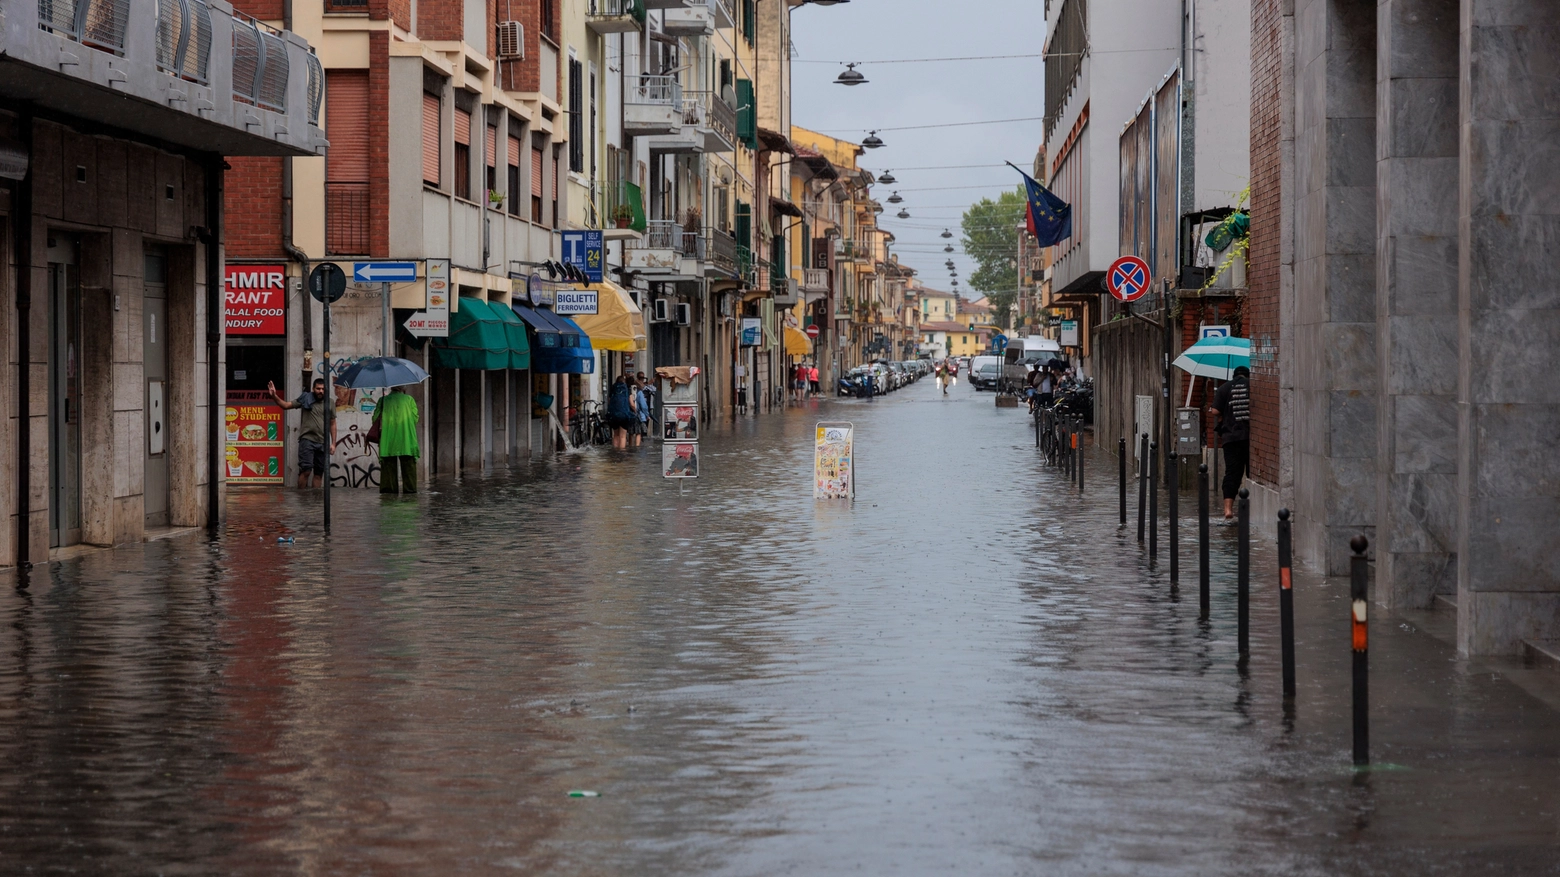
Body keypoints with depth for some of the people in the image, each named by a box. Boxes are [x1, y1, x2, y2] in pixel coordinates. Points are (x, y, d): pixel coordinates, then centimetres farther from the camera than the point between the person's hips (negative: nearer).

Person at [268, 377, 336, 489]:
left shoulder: (329, 403, 9)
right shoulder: (305, 399, 2)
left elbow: (332, 424, 12)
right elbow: (286, 405, 1)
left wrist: (333, 443, 8)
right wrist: (274, 396, -16)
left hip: (322, 443, 3)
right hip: (307, 440, -3)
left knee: (319, 473, 7)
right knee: (306, 470, -12)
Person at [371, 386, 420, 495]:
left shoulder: (383, 400, 7)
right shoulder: (409, 399, 4)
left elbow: (375, 418, 5)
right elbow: (415, 418, 4)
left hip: (388, 439, 1)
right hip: (406, 440, -1)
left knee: (388, 463, 3)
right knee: (408, 464, 1)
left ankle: (388, 486, -4)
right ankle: (409, 487, -5)